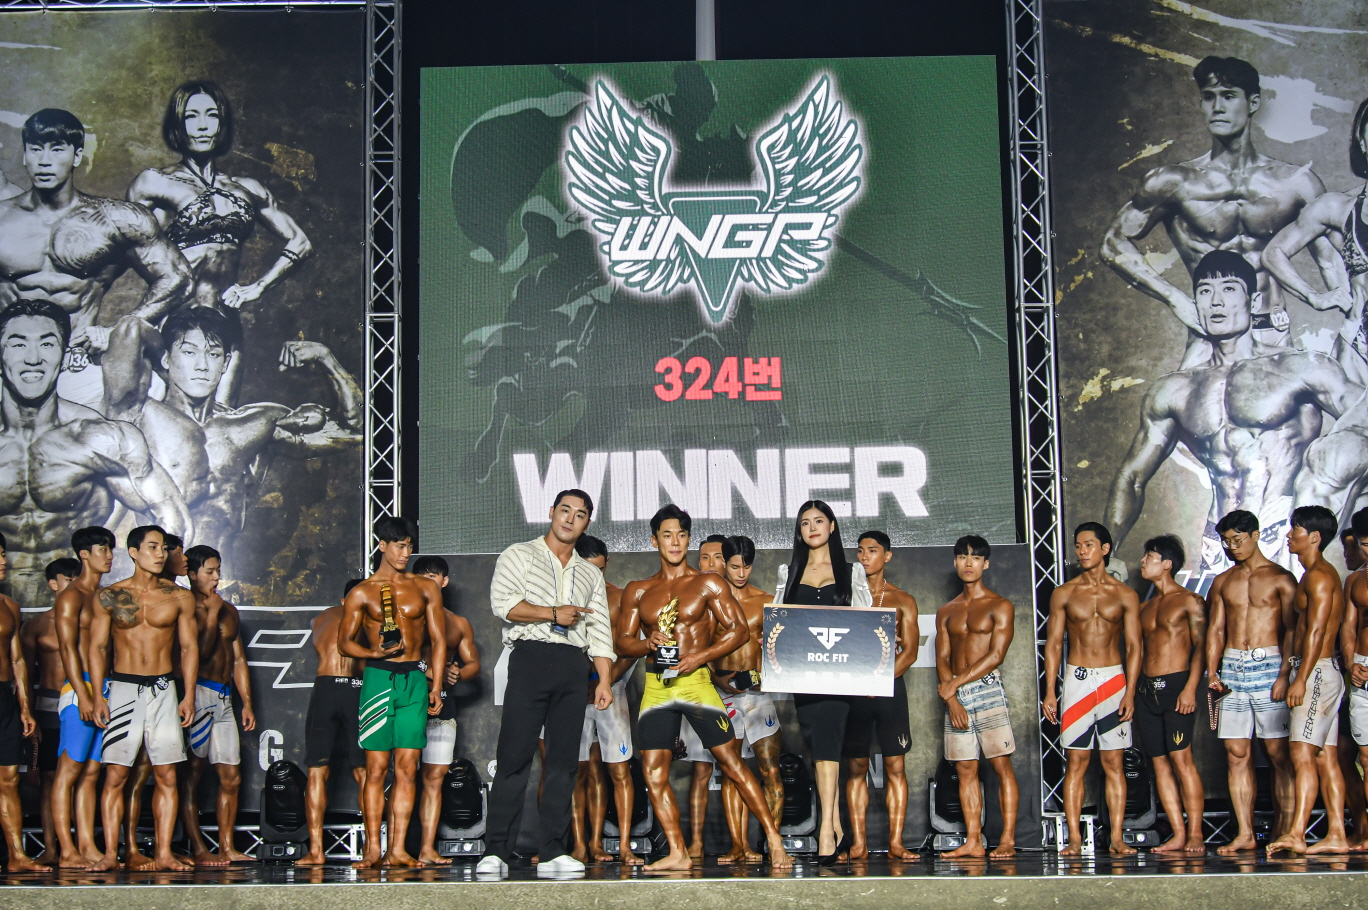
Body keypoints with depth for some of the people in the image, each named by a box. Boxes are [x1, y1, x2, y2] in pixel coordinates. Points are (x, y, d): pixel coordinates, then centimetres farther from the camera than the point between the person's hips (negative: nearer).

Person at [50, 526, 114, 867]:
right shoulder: (71, 597, -5)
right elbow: (68, 648, -12)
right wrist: (83, 694, -19)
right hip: (79, 689, -7)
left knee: (91, 772, 7)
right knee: (69, 769, -6)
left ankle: (88, 847, 8)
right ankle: (67, 852, -7)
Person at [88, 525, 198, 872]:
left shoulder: (179, 597, 6)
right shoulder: (109, 596, 3)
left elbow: (189, 647, 8)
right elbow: (97, 646, 4)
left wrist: (189, 695, 0)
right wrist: (98, 696, -5)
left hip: (163, 690, 1)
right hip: (122, 689, -1)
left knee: (167, 776, -1)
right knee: (115, 775, -4)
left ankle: (164, 853, 1)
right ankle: (110, 853, -1)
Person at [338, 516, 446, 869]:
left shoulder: (425, 588, 11)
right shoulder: (362, 593, 7)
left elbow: (438, 640, 11)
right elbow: (344, 641, 7)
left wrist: (436, 686, 3)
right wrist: (374, 652, -11)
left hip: (415, 680, 2)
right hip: (378, 679, -2)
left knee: (407, 768, -2)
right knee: (376, 768, -4)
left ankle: (397, 849, 0)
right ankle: (372, 849, -1)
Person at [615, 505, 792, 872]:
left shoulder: (708, 584, 5)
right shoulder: (637, 591, 14)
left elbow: (739, 629, -1)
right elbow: (622, 641, 11)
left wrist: (701, 655, -14)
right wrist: (648, 643, -11)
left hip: (696, 681, -4)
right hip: (655, 686, 4)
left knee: (731, 761, -7)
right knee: (653, 772, -3)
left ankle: (774, 841, -1)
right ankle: (678, 853, 3)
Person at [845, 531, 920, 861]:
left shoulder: (902, 600, 8)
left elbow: (910, 652, 1)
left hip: (891, 687, -1)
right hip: (852, 689, 1)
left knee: (895, 766, -3)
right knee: (856, 767, 1)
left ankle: (895, 843, -3)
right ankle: (858, 843, 2)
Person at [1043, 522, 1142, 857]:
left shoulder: (1125, 596, 5)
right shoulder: (1064, 594, 7)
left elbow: (1134, 646, 3)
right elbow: (1053, 644, 6)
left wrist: (1130, 691, -7)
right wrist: (1050, 690, -2)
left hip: (1113, 680, 0)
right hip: (1076, 679, 0)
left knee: (1113, 762, -1)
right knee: (1076, 761, -2)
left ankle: (1117, 838, 0)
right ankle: (1074, 838, -2)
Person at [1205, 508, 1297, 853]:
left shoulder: (1280, 579, 2)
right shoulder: (1223, 582, 16)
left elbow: (1292, 630, -4)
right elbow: (1215, 629, 15)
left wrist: (1284, 674, -15)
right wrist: (1212, 671, 1)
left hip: (1268, 665, -4)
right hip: (1232, 668, 4)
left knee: (1278, 753, -5)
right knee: (1236, 754, 1)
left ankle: (1282, 831, -2)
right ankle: (1245, 833, 2)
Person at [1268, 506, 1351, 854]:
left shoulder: (1319, 575, -11)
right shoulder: (1314, 575, 20)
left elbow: (1317, 630, -18)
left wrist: (1300, 679, -22)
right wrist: (1299, 677, 20)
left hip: (1317, 672, -10)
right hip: (1317, 673, 10)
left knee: (1303, 754, -16)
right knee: (1325, 758, 7)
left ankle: (1296, 834, -21)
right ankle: (1336, 835, 6)